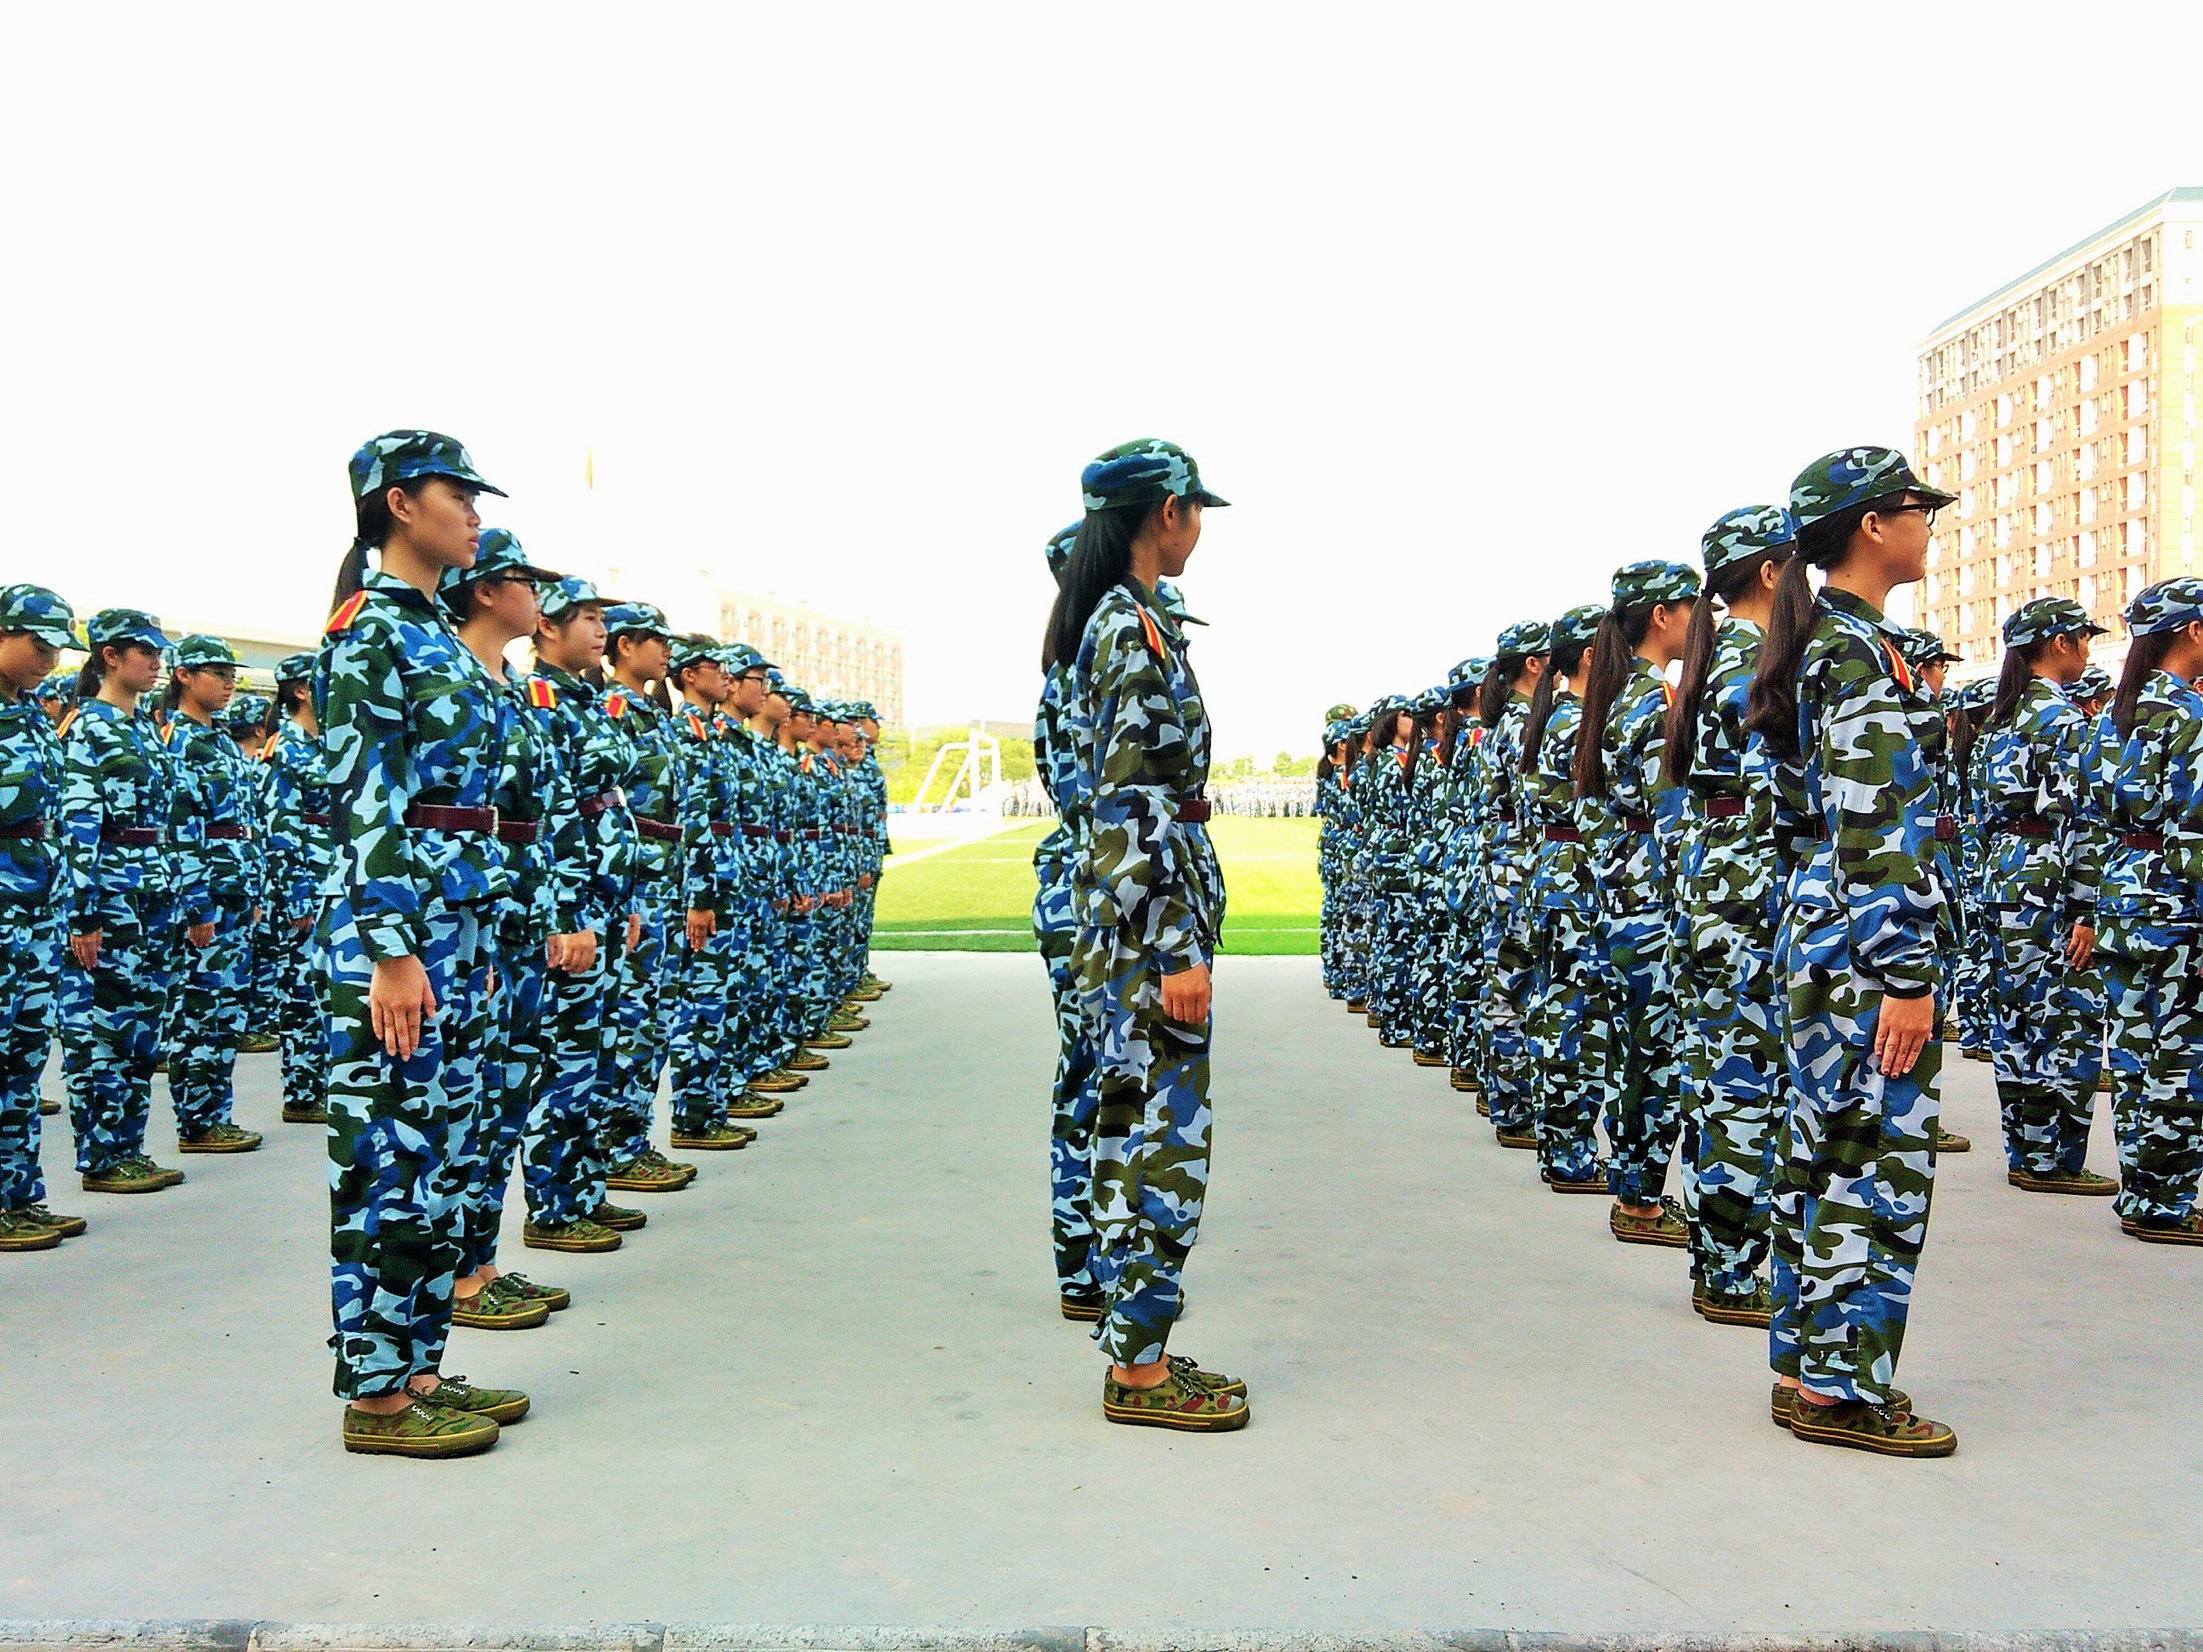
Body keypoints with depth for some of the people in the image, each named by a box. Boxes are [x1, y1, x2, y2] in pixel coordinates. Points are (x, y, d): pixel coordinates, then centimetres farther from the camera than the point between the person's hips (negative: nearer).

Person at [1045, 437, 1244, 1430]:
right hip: (1151, 913, -10)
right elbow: (1141, 806, -20)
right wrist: (1180, 950, -20)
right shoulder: (1137, 628, -14)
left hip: (1119, 910, 10)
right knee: (1166, 1136, -3)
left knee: (1134, 1129, 13)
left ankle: (1135, 1347, 23)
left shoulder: (1106, 622, 16)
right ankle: (1142, 1370, 8)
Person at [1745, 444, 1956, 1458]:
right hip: (1867, 942, -10)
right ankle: (1842, 1385, 6)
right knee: (1881, 1156, -3)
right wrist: (1907, 975, -20)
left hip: (1819, 931, 10)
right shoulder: (1862, 650, -14)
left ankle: (1809, 1364, 22)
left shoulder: (1821, 642, 15)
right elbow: (1872, 832, -20)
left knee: (1823, 1149, 13)